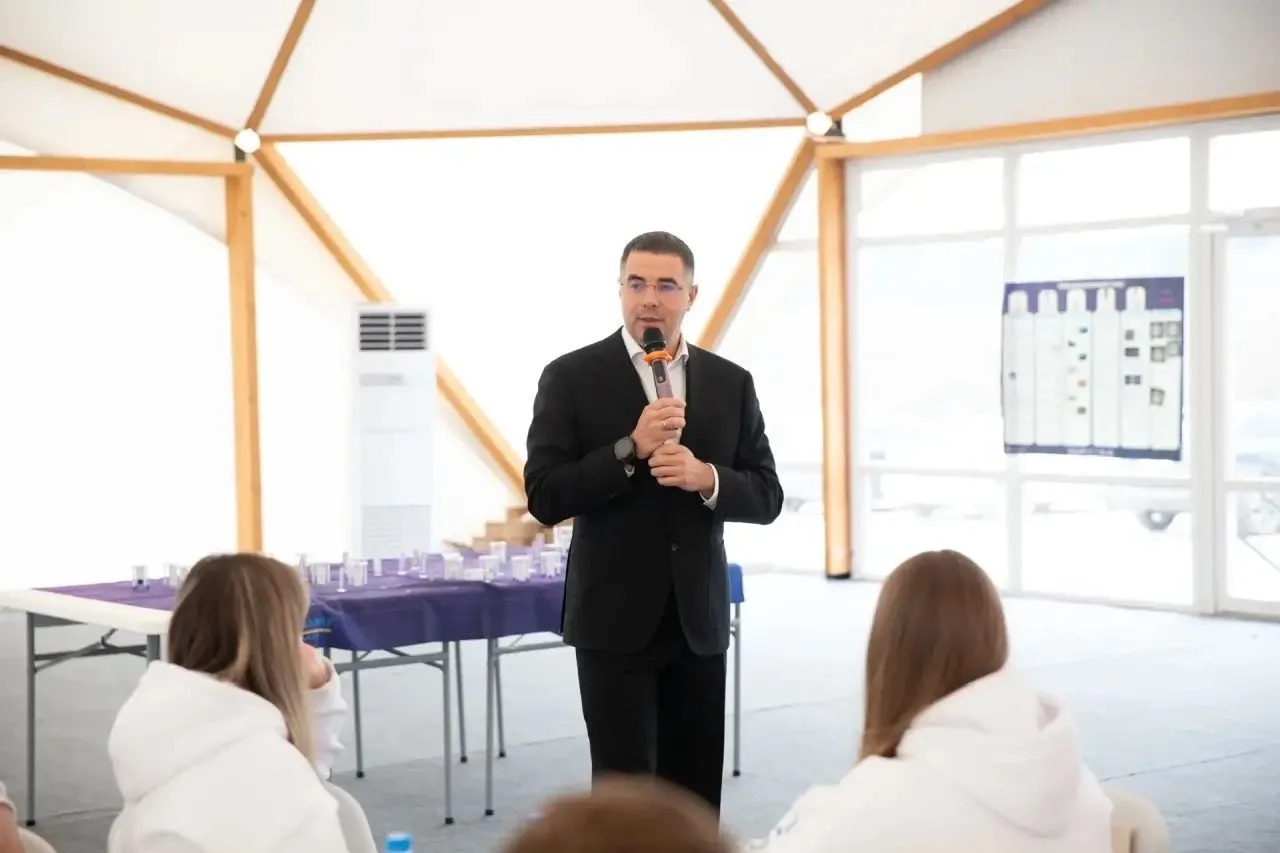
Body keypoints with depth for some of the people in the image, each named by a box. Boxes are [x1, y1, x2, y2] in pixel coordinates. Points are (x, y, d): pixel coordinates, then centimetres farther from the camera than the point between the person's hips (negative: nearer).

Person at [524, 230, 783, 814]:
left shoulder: (731, 383, 7)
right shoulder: (571, 378, -4)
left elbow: (766, 497, 5)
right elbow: (545, 497, -10)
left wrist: (706, 478, -15)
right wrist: (631, 448, -21)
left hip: (699, 619, 4)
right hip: (615, 620, -4)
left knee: (696, 798, 10)